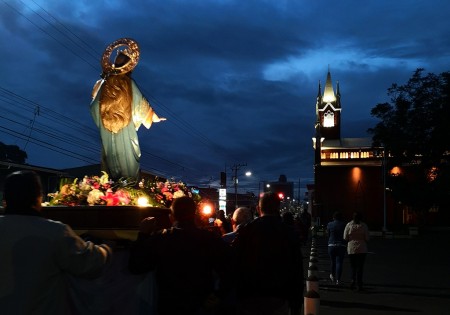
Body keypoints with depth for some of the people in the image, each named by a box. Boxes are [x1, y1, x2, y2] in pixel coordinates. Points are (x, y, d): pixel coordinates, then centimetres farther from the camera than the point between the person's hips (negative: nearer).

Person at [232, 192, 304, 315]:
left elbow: (235, 265, -2)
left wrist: (236, 297, 7)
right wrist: (296, 305, 9)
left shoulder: (246, 230, -4)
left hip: (249, 297, 0)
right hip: (279, 298, 0)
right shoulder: (289, 233, 0)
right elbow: (298, 272, 2)